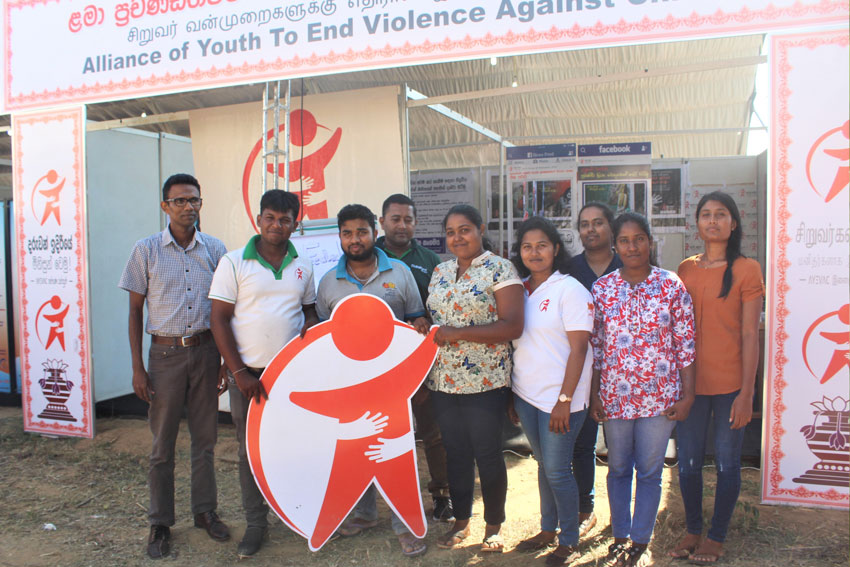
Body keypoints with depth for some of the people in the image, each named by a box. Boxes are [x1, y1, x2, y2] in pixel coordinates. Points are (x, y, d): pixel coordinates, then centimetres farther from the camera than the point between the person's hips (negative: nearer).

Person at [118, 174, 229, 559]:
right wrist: (137, 368, -3)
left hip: (205, 351, 2)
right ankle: (160, 524, 21)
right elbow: (135, 311, 1)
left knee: (205, 438, 10)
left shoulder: (214, 249, 3)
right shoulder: (146, 250, -1)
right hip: (165, 353, -1)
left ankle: (205, 512, 26)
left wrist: (228, 358, 4)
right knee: (162, 444, 6)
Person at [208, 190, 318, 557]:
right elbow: (219, 319, -5)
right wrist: (240, 372, -11)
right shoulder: (234, 262, -3)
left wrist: (310, 326, -8)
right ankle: (256, 524, 23)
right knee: (250, 448, 7)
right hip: (248, 372, -2)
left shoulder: (303, 266, 7)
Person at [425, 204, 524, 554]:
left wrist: (459, 334, -20)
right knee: (455, 453, 15)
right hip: (443, 381, 6)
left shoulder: (500, 269, -8)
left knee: (487, 455, 7)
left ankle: (493, 526, 27)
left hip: (485, 382, -5)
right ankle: (460, 521, 32)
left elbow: (513, 326, -17)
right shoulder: (439, 273, 11)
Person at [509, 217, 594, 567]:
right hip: (526, 395, 6)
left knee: (557, 470, 3)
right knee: (543, 465, 18)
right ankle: (547, 529, 35)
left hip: (559, 398, -5)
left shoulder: (570, 290, -11)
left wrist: (565, 400, -18)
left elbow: (579, 349, -14)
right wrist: (511, 394, 10)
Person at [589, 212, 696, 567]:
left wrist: (687, 395, -4)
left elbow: (686, 344, -2)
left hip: (660, 395, -1)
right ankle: (620, 536, 32)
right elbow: (595, 345, 4)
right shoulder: (601, 288, 1)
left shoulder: (671, 286, -4)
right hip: (614, 396, 2)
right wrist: (594, 395, 3)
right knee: (618, 468, 14)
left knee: (650, 471, 9)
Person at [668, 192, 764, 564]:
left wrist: (746, 393, -11)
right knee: (688, 460, 10)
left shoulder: (746, 270, -4)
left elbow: (750, 335, -7)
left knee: (727, 463, 9)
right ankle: (693, 530, 30)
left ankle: (717, 536, 27)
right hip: (689, 382, 3)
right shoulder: (685, 270, 7)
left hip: (730, 384, -3)